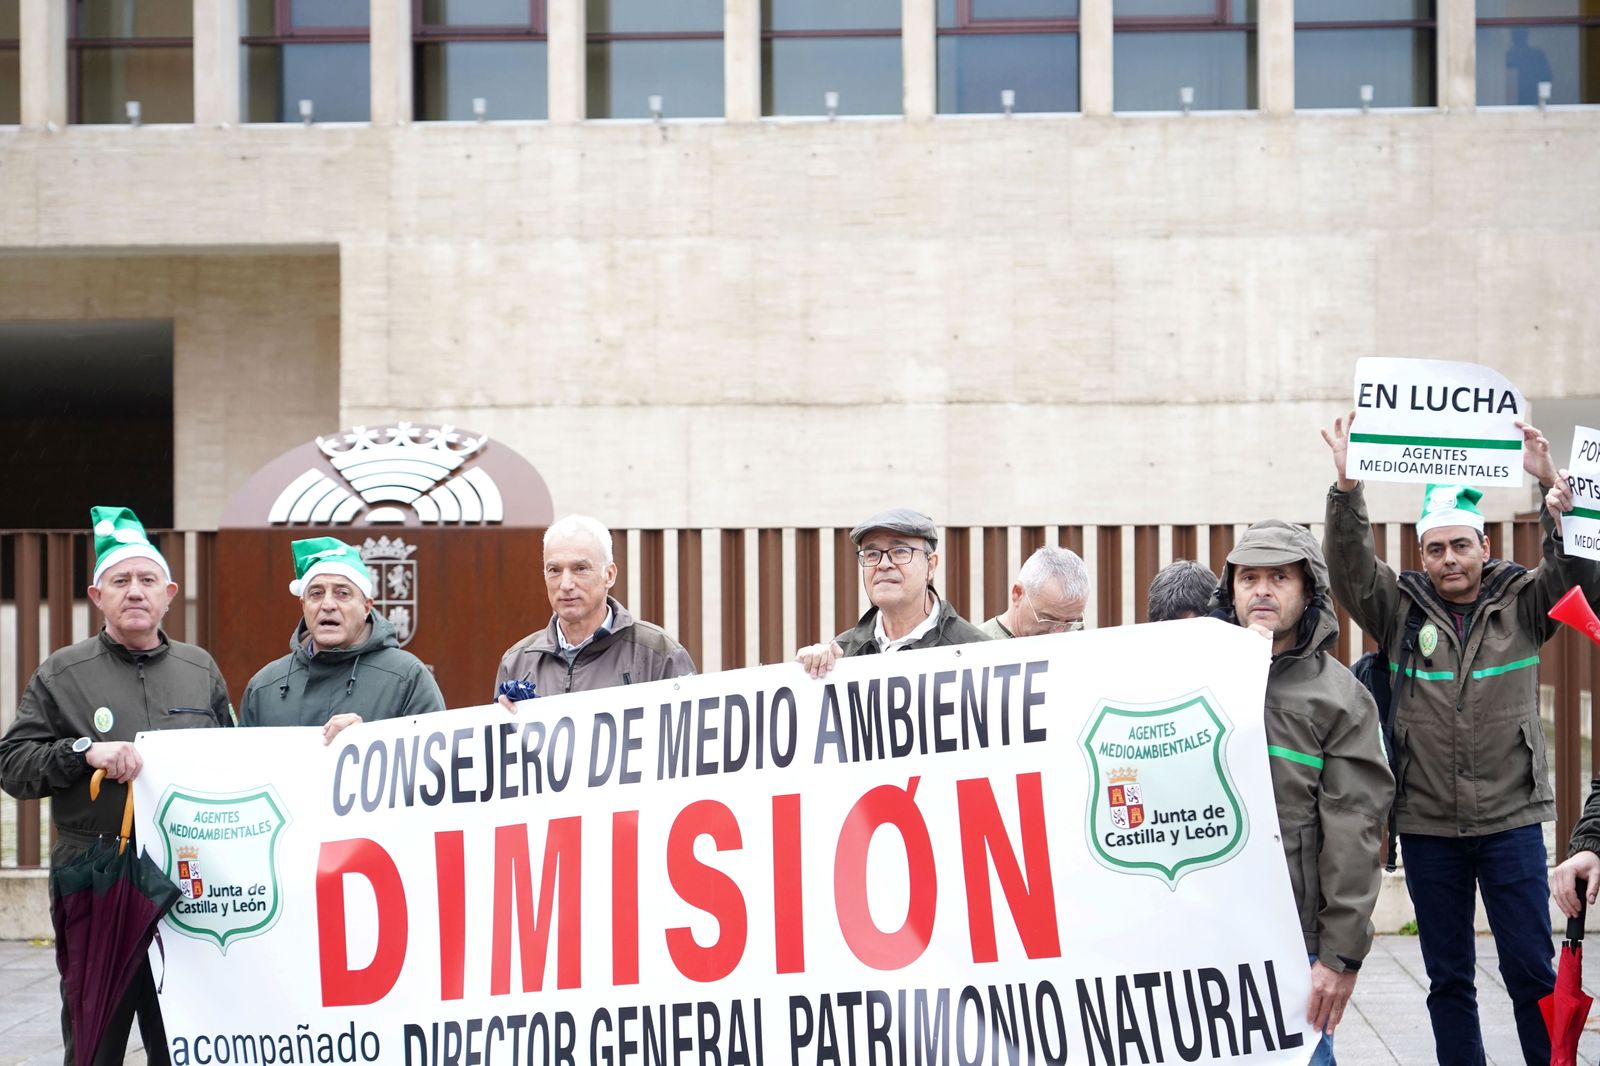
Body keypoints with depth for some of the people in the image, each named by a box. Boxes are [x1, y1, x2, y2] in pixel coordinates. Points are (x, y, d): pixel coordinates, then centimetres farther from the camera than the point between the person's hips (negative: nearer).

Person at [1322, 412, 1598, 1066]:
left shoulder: (1521, 604, 2)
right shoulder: (1402, 610, 3)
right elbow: (1350, 570, -10)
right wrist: (1347, 488, -24)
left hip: (1511, 822, -1)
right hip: (1427, 826, 1)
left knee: (1531, 969, 2)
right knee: (1448, 979, 10)